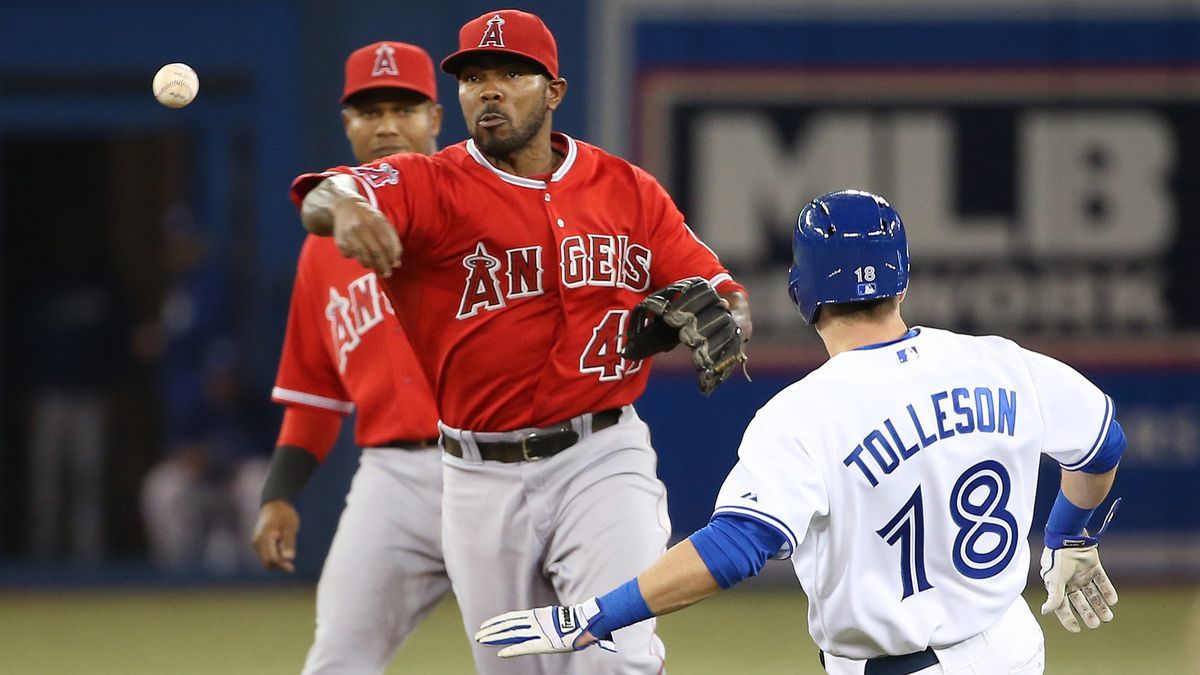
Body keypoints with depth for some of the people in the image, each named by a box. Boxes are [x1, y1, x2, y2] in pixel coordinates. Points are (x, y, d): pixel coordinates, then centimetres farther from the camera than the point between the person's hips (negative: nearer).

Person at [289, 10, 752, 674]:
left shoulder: (627, 190, 6)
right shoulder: (430, 186, -1)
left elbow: (725, 299, 7)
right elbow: (320, 200, -22)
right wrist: (340, 205, -47)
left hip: (601, 461, -1)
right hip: (481, 477, 1)